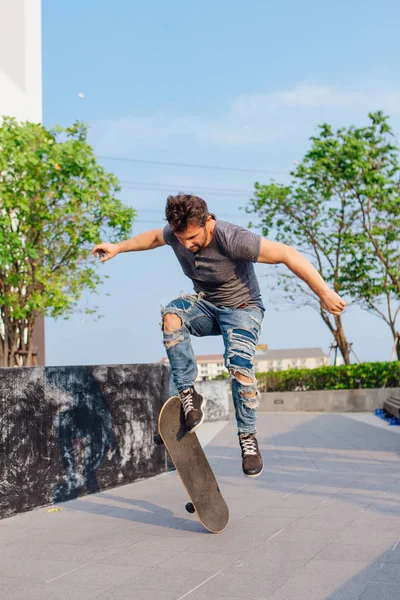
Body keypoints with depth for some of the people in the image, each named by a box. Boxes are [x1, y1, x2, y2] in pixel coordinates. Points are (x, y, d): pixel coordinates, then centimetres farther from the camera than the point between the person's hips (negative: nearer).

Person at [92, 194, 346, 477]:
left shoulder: (234, 239, -33)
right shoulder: (176, 234, -13)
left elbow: (289, 254, -31)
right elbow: (154, 237, 13)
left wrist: (324, 292, -31)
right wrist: (118, 247, 16)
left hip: (242, 308, -4)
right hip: (205, 304, 5)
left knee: (239, 363, -30)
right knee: (171, 315, -29)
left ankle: (248, 436, -9)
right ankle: (188, 393, -20)